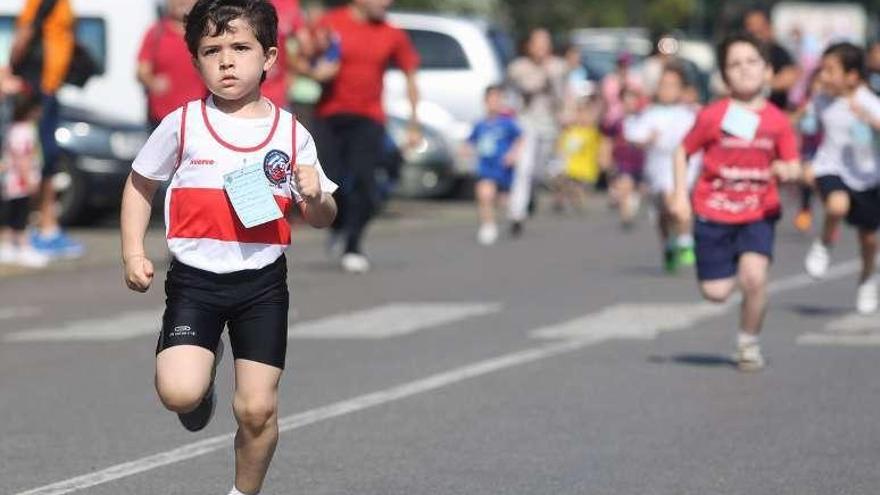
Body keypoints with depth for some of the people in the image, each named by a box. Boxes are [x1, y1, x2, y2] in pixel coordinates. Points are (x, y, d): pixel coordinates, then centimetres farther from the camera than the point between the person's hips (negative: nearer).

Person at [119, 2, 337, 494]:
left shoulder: (292, 134, 0)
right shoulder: (182, 125, -3)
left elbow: (322, 218, 9)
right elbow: (140, 185, 11)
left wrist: (317, 198, -14)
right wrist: (134, 254, 0)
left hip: (262, 282, 1)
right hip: (195, 278, -1)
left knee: (258, 409, 0)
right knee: (179, 394, -19)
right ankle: (206, 368, 18)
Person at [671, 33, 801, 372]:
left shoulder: (777, 122, -4)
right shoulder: (712, 116, -8)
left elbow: (793, 168, 1)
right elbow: (683, 152, 3)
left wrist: (787, 171, -23)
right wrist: (680, 195, -4)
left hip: (759, 213, 0)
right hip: (713, 213, 0)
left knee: (755, 277, -20)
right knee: (716, 293, -1)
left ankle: (749, 344, 3)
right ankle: (735, 272, 37)